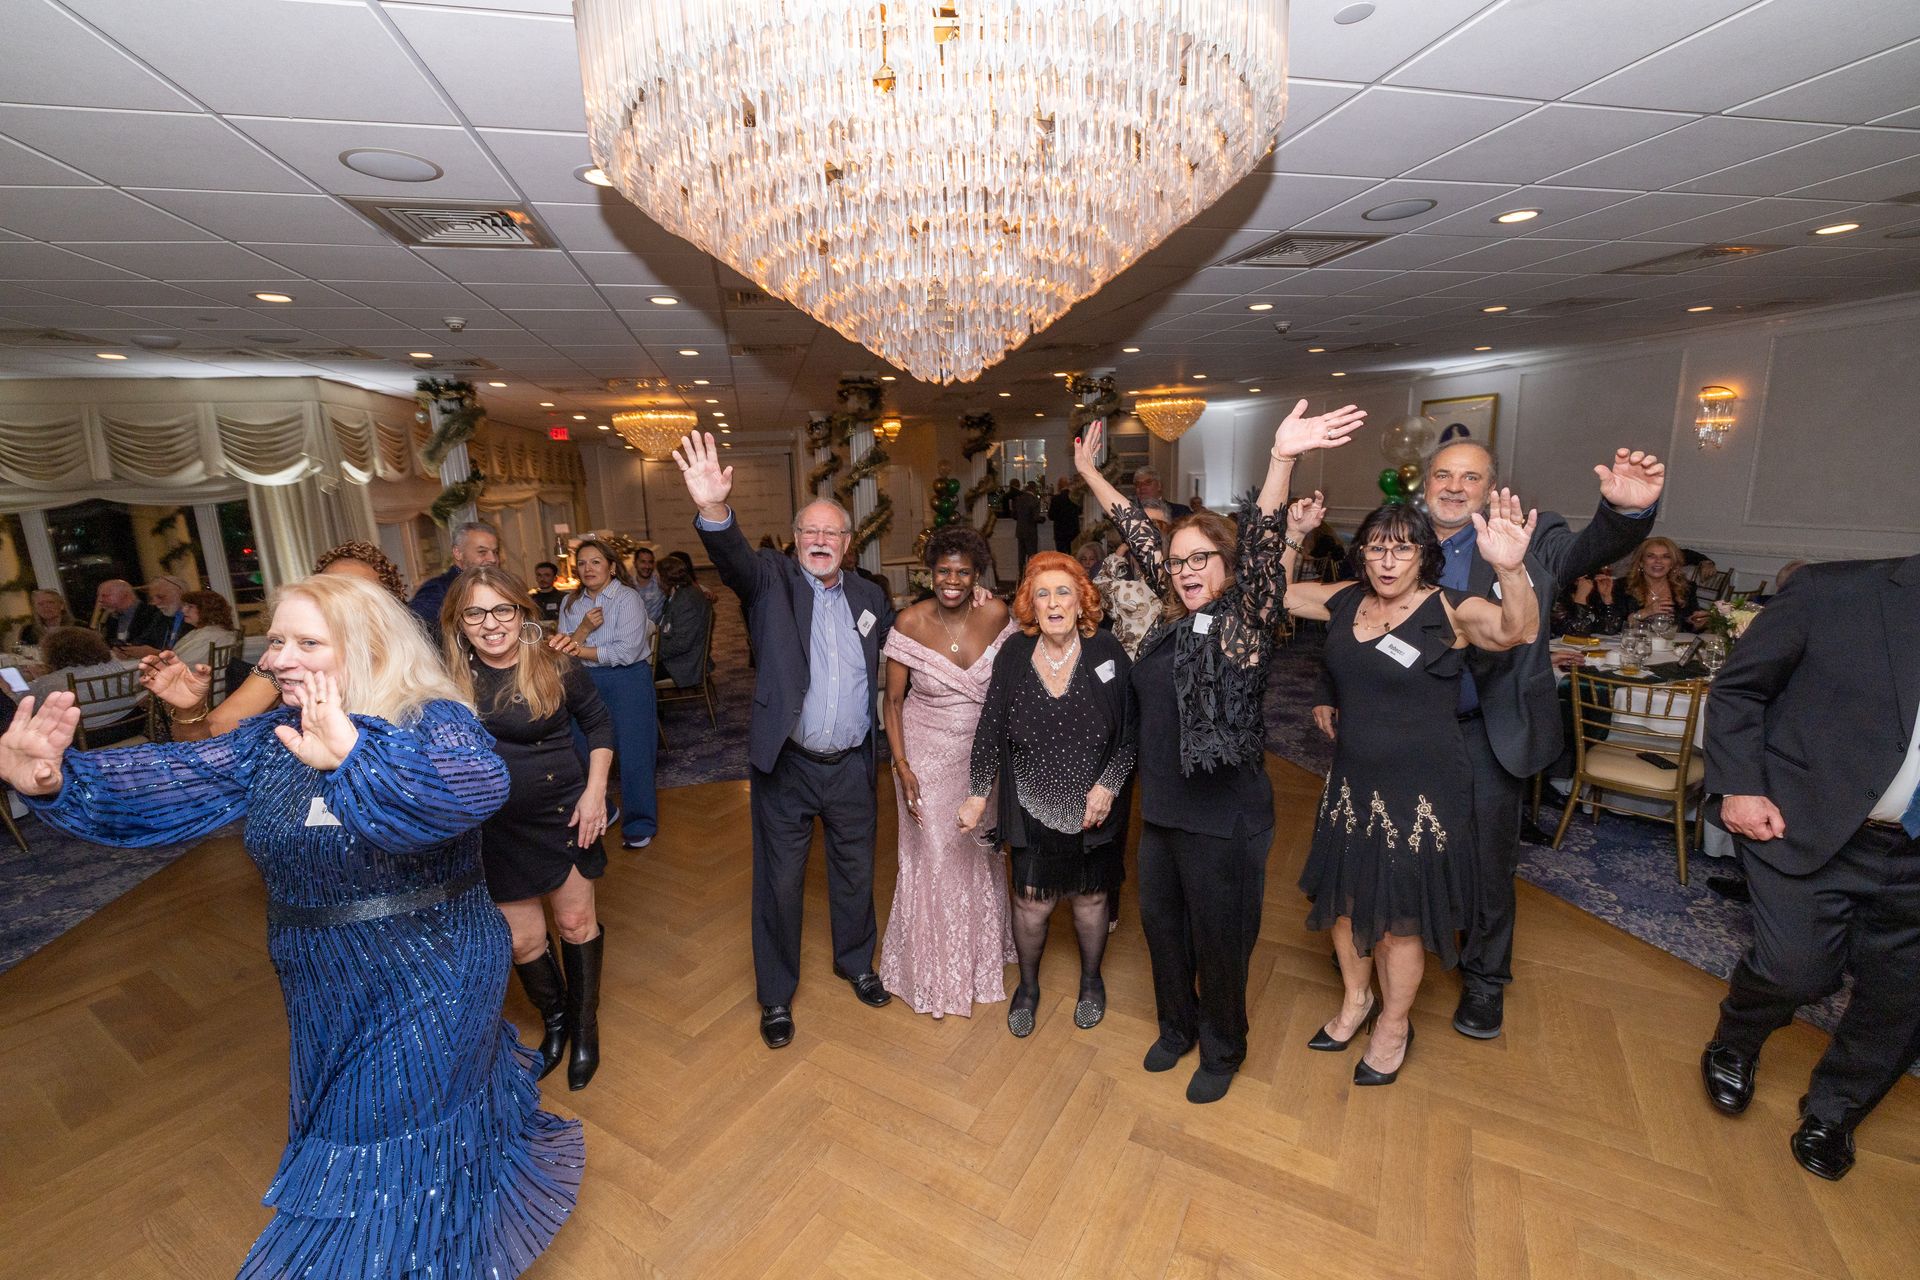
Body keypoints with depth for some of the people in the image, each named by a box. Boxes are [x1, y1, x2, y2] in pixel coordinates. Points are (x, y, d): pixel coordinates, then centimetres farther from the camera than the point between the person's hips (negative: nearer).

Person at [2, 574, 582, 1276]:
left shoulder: (434, 720, -21)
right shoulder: (274, 737, 1)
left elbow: (479, 781, -42)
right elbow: (174, 780, -10)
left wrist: (354, 758, -53)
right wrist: (57, 780, -27)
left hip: (427, 986, -6)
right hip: (327, 991, 7)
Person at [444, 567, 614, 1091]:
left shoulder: (555, 665, -14)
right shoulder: (448, 677, -10)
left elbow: (598, 723, -2)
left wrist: (595, 791, -7)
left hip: (562, 814, -1)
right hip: (495, 829, 2)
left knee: (577, 922, 12)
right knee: (521, 939, 11)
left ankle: (585, 1026, 36)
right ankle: (554, 1020, 41)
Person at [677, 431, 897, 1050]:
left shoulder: (869, 596, 4)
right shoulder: (773, 579, -7)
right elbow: (734, 558, -29)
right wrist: (714, 510, -49)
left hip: (853, 766, 3)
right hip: (786, 766, -3)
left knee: (855, 873, 20)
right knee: (779, 882, 13)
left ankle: (855, 962, 47)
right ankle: (776, 994, 35)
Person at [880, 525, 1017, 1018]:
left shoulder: (996, 615, -10)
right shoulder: (910, 622, -15)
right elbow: (893, 700, -8)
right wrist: (901, 766, -14)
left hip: (981, 755, 3)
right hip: (927, 757, -2)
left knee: (979, 853, 17)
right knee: (933, 858, 8)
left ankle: (980, 954, 43)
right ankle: (933, 967, 33)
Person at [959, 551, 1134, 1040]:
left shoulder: (1106, 651, -10)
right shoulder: (1014, 654, -8)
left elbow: (1131, 730, -4)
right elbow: (990, 728, -4)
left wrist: (1108, 785, -11)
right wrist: (977, 796, -5)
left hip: (1092, 807, 0)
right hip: (1032, 807, 0)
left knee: (1090, 898, 16)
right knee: (1032, 903, 7)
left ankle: (1091, 981, 45)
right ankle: (1027, 986, 37)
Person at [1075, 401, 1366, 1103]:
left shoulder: (1246, 622, -10)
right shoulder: (1177, 619, 5)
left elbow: (1262, 547, -28)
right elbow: (1140, 533, 10)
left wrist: (1281, 460, -43)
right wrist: (1090, 473, 16)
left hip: (1224, 819, -6)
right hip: (1161, 809, 6)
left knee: (1219, 939, 13)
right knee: (1162, 926, 21)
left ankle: (1222, 1049, 39)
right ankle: (1177, 1027, 46)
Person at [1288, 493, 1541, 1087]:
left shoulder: (1450, 610, -15)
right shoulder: (1347, 600, 0)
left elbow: (1518, 629, -33)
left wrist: (1510, 568, -52)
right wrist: (1292, 534, -7)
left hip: (1422, 790, -5)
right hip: (1351, 781, 5)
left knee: (1400, 914, 11)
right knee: (1344, 896, 18)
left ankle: (1394, 1025, 37)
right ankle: (1356, 999, 44)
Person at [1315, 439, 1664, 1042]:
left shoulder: (1527, 538, -6)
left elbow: (1591, 548, -24)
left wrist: (1627, 510, -46)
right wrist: (1328, 694, -5)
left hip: (1487, 736, -1)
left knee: (1488, 862, 14)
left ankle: (1484, 976, 38)